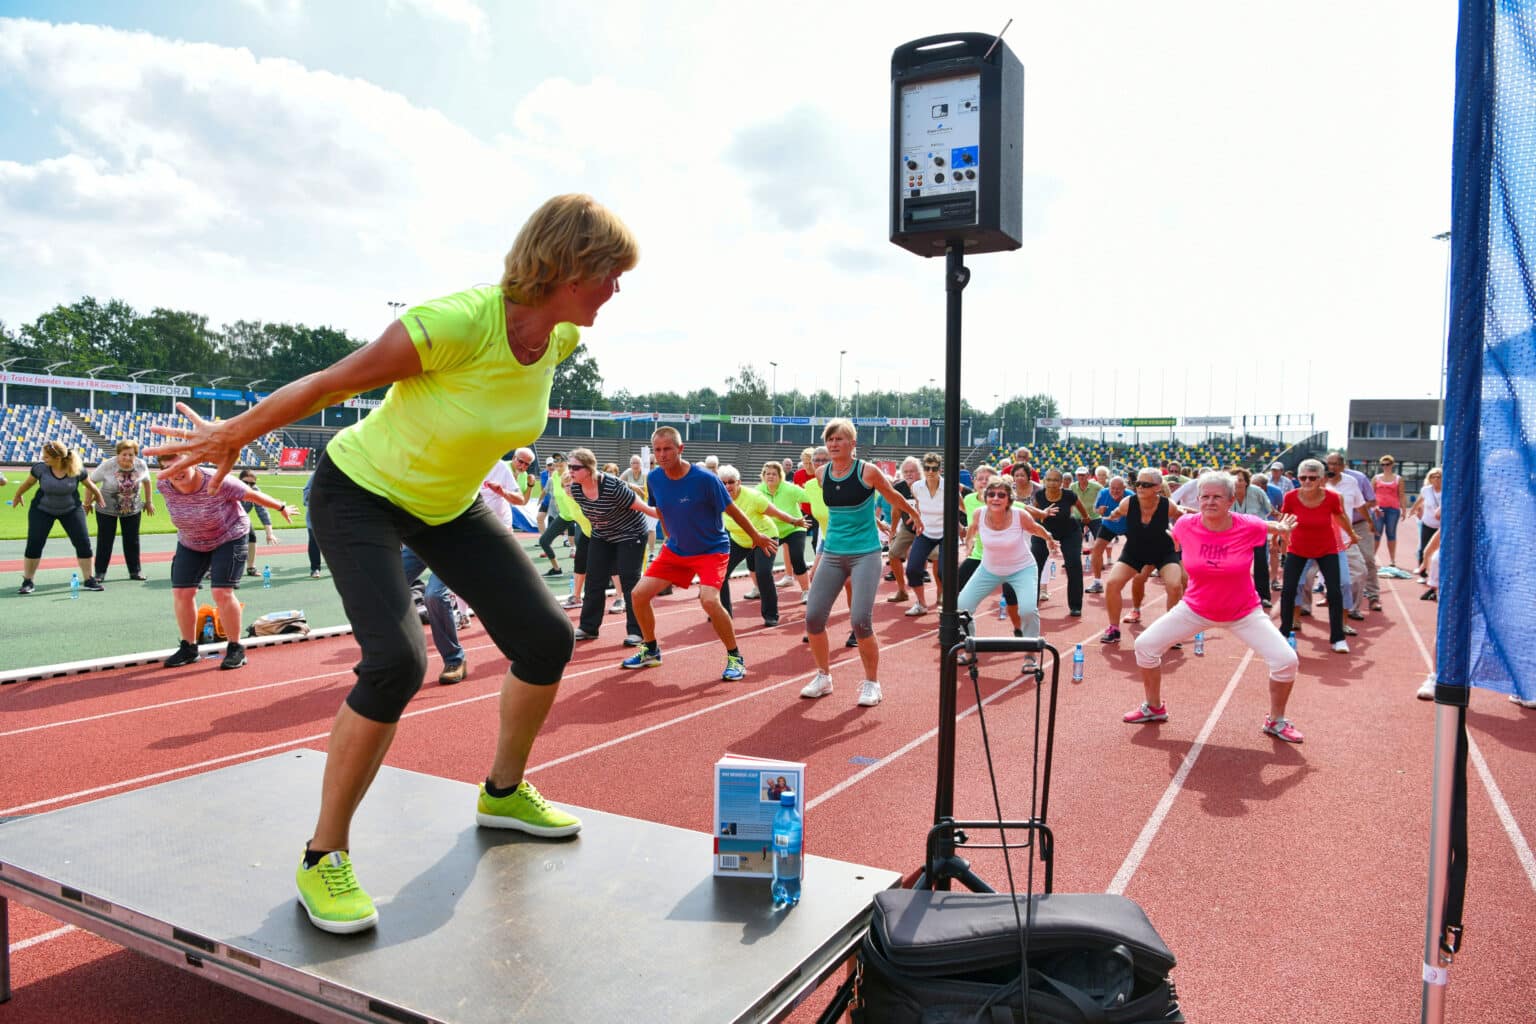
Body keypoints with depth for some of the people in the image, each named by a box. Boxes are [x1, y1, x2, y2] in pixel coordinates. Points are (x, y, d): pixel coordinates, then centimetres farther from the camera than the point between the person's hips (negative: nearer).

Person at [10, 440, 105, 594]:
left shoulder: (78, 470, -19)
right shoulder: (40, 468, -18)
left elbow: (90, 485, 0)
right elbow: (27, 483, 2)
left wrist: (98, 497, 14)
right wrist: (17, 496, 17)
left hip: (71, 510, 0)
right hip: (42, 510, 0)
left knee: (83, 543, -4)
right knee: (34, 544, -5)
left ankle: (89, 580, 9)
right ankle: (27, 582, 10)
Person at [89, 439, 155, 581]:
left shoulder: (141, 465, -10)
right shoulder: (107, 465, -19)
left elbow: (146, 482, 7)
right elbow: (91, 481, -9)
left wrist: (149, 502, 9)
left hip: (133, 510, 2)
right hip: (107, 510, -2)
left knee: (132, 541, 7)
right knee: (105, 541, 0)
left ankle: (135, 571, 17)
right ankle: (100, 572, 10)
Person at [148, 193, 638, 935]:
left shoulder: (562, 338, -12)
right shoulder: (457, 322, -33)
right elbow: (327, 385, -20)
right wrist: (232, 437, -8)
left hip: (450, 505, 7)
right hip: (361, 492, -7)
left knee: (548, 639, 1)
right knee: (397, 662, -25)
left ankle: (503, 795, 25)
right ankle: (323, 857, -2)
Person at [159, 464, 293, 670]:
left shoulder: (217, 483, -29)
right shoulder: (163, 485, -20)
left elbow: (253, 494, -18)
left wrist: (281, 508, -10)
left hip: (229, 538, -5)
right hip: (190, 543, 5)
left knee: (222, 593, -14)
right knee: (181, 593, 0)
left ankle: (236, 648, 0)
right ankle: (188, 648, 16)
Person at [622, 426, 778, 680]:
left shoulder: (705, 479, -23)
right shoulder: (653, 479, -8)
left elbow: (733, 511, -12)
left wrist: (757, 537, -2)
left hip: (712, 550, -6)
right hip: (675, 550, 6)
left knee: (709, 600, -28)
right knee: (639, 594, -1)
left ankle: (735, 658, -7)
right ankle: (651, 650, 23)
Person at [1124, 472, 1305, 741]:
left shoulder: (1248, 527, -21)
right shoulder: (1185, 525, -18)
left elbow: (1273, 526, 5)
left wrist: (1282, 529, -8)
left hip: (1244, 612, -1)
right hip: (1195, 609, 1)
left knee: (1286, 660, -12)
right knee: (1145, 645, -4)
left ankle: (1276, 721, 15)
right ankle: (1154, 708, 19)